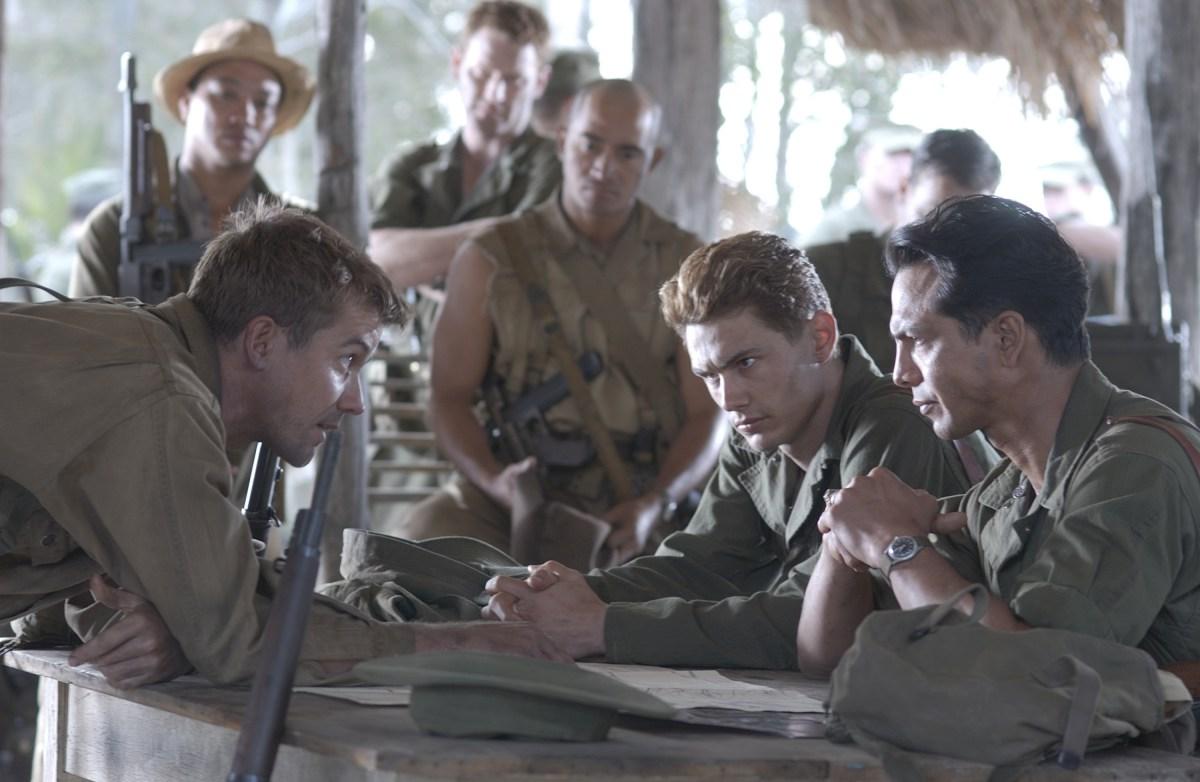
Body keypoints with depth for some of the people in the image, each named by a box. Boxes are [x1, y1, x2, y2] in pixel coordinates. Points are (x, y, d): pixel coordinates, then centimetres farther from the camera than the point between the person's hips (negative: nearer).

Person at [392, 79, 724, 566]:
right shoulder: (488, 261, 6)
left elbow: (705, 413, 3)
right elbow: (450, 397, 4)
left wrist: (654, 504, -16)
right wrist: (492, 479, -17)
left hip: (632, 511, 0)